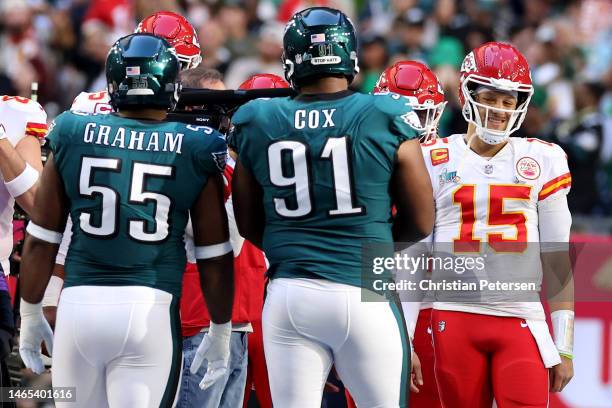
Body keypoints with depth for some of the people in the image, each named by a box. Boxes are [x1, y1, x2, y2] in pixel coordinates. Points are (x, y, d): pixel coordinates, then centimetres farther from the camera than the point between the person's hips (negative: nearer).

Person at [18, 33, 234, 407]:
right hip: (151, 308, -2)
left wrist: (31, 313, 20)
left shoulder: (73, 137, 3)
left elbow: (41, 239, 8)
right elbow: (214, 256, 4)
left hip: (79, 305, 2)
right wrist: (221, 330, 17)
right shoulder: (194, 152, -1)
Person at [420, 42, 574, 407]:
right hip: (455, 319, 0)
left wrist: (564, 348, 5)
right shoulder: (434, 161, 6)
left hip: (521, 321, 0)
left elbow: (557, 260, 8)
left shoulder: (543, 161, 6)